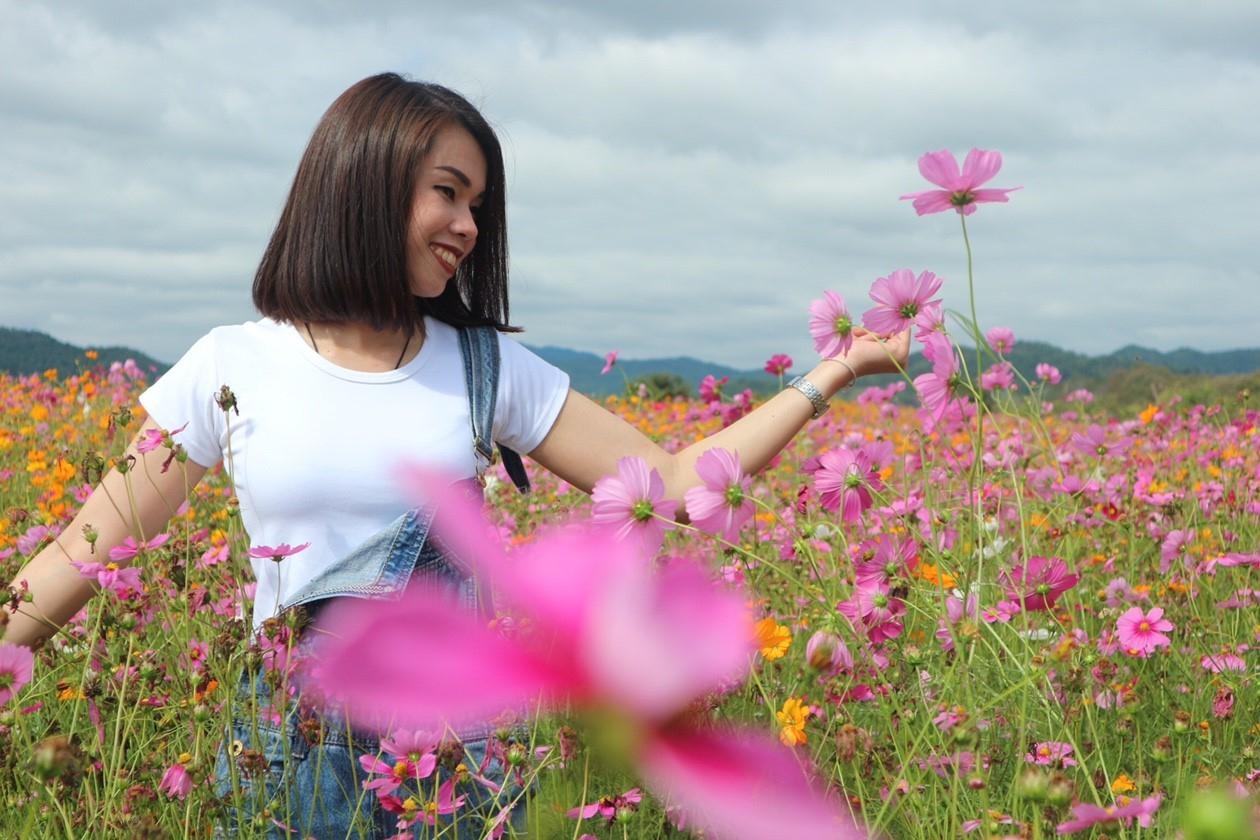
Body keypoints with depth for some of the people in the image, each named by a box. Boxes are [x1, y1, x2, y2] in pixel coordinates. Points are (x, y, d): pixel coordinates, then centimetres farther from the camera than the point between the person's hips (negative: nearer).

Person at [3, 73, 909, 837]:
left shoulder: (490, 371, 1)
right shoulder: (230, 368, -3)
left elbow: (674, 481, 2)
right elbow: (84, 555, 0)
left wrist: (833, 374, -1)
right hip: (290, 739, -1)